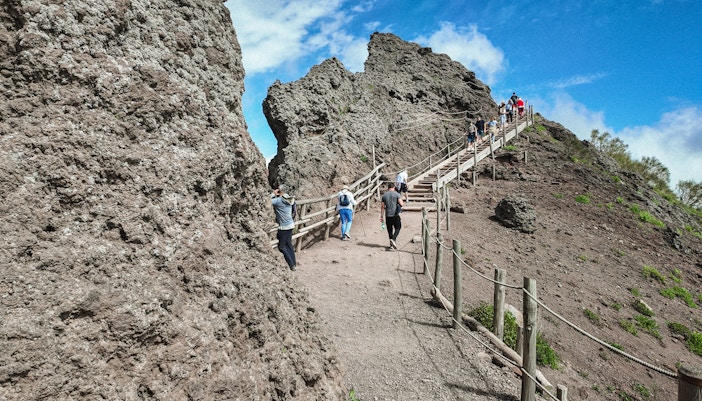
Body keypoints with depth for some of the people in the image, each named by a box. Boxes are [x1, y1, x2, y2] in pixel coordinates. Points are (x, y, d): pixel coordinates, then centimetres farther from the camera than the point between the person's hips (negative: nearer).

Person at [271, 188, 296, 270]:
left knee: (282, 246, 4)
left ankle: (291, 264, 4)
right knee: (289, 244, 18)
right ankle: (294, 262, 25)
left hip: (284, 227, -8)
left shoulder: (279, 200, -21)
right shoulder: (288, 199, 2)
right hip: (290, 225, 8)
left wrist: (273, 194, -13)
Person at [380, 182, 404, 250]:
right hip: (395, 215, -3)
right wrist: (403, 204, 14)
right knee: (397, 228, 10)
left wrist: (381, 216, 9)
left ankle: (392, 244, 16)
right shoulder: (397, 194, -3)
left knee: (390, 230, 11)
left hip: (388, 215, 3)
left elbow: (382, 207, 5)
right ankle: (393, 239, -13)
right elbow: (401, 204, -10)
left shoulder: (384, 195, 6)